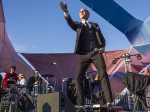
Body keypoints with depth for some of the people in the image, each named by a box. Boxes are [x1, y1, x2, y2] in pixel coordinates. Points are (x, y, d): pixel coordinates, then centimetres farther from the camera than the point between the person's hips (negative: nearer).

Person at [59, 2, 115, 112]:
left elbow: (102, 38, 17)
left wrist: (102, 47, -4)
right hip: (84, 54, 1)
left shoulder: (95, 25, 22)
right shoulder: (78, 25, 20)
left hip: (96, 52, 0)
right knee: (78, 77, -14)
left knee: (103, 74, -17)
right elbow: (70, 22, -2)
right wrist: (66, 12, -21)